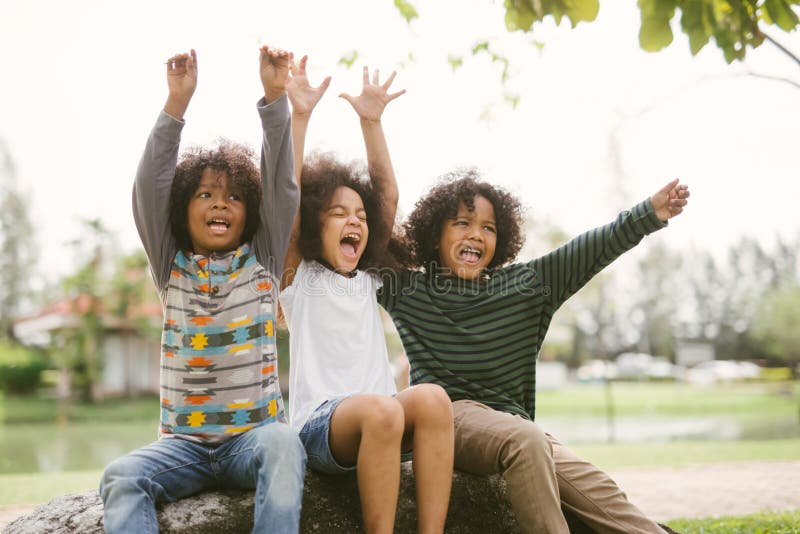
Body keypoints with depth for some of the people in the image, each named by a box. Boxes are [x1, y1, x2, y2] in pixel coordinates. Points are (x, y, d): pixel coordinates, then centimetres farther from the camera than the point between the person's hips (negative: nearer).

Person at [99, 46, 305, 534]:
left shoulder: (262, 261, 8)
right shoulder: (171, 267, 9)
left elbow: (282, 186, -4)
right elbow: (150, 186, -3)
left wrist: (275, 97, -15)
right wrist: (177, 103, -13)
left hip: (254, 434, -1)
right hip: (185, 440, 2)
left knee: (284, 445, -35)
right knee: (121, 476, -27)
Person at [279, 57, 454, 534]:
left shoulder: (369, 279, 21)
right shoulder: (298, 277, 11)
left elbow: (388, 194, 16)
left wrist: (372, 121, 12)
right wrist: (299, 116, -7)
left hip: (381, 415, 4)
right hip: (318, 423, -4)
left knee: (432, 397, -30)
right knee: (380, 409, -37)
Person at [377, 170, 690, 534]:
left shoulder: (525, 285, 13)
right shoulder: (405, 289, 10)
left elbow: (590, 249, 4)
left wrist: (649, 213, -8)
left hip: (512, 424, 4)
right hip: (448, 416, -3)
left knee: (598, 493, -17)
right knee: (525, 438, -34)